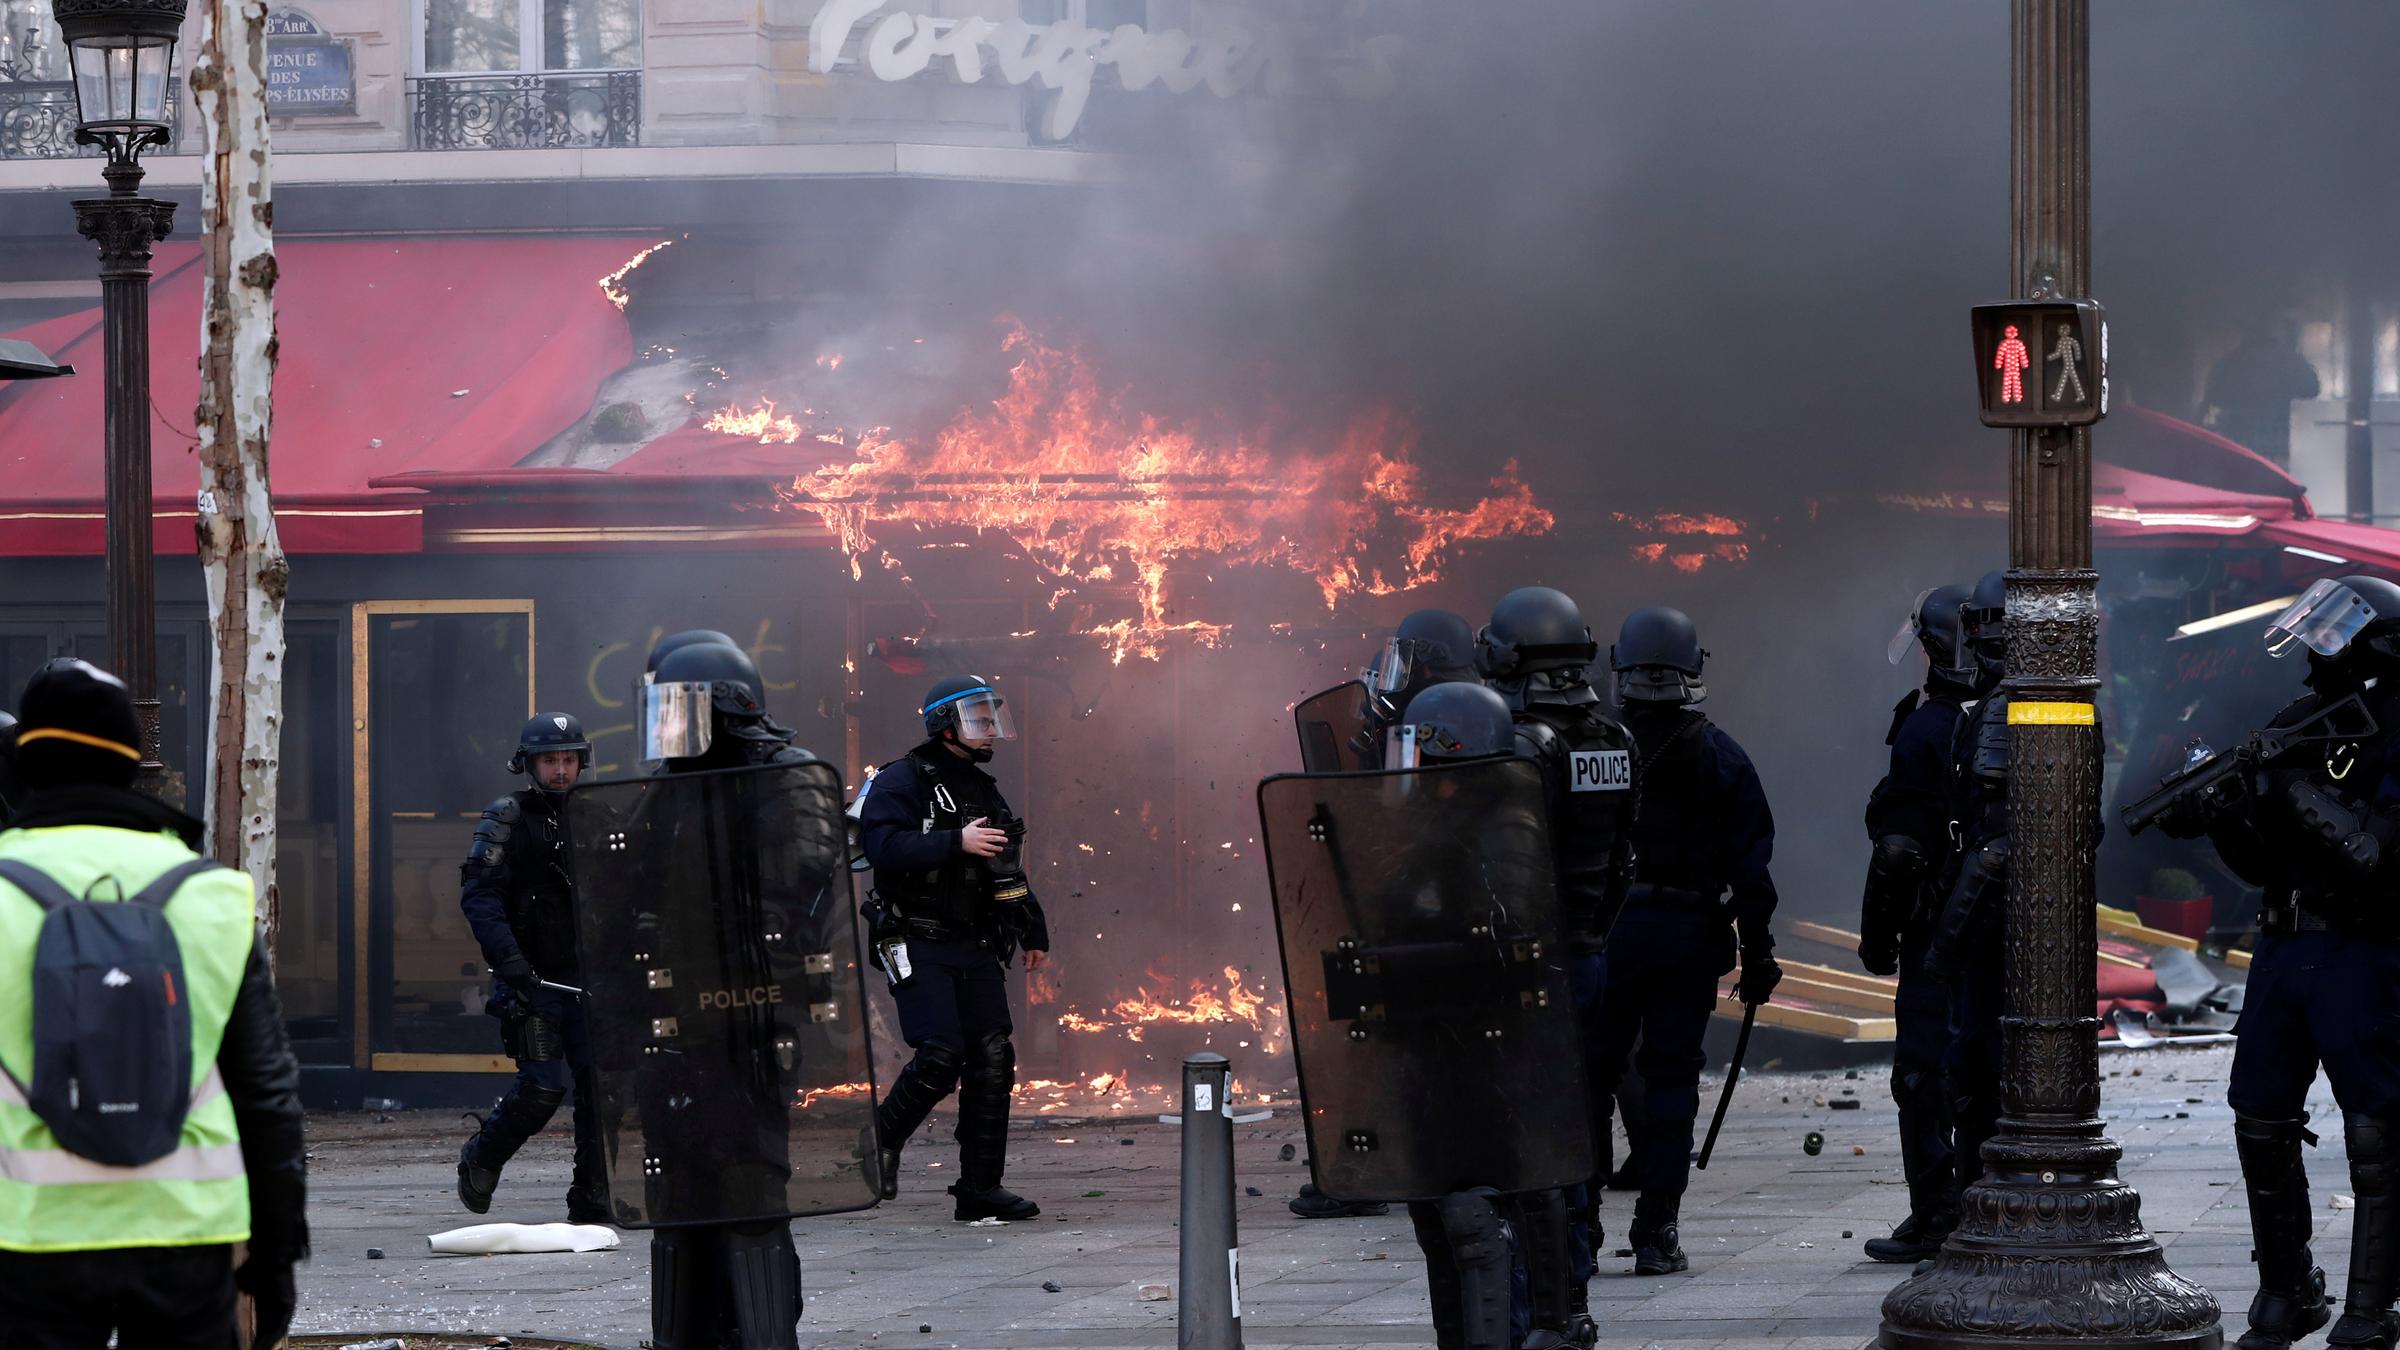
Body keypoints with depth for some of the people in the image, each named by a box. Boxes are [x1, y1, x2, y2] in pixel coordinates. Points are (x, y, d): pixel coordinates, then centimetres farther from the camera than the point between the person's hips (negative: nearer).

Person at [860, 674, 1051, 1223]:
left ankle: (980, 1188, 3)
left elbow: (1010, 870, 28)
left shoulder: (983, 790, 19)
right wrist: (956, 843, -28)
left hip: (976, 950, 7)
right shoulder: (902, 781, -6)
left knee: (992, 1061, -2)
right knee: (941, 1057, -17)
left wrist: (1034, 932, 25)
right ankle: (880, 1141, 8)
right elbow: (881, 844, -23)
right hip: (917, 946, -7)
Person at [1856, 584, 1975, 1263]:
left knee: (1924, 1072, -2)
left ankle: (1935, 1215, -4)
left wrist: (1877, 935, -8)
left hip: (1937, 931, -7)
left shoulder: (1926, 729, -14)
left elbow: (1900, 848, -15)